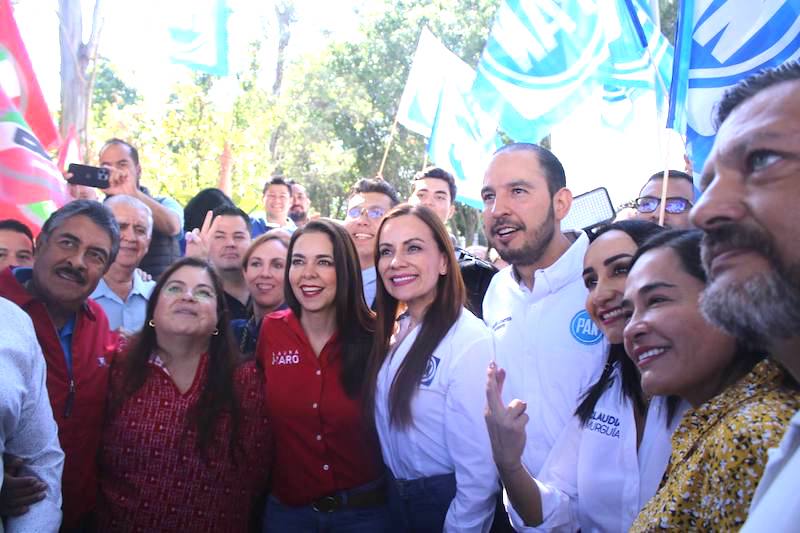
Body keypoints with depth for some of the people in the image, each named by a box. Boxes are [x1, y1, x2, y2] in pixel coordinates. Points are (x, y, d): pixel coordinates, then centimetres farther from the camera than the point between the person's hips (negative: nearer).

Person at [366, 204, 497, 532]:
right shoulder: (393, 330, 0)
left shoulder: (471, 342, -24)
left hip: (447, 503, -6)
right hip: (396, 496, 7)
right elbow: (387, 420, 8)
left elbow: (479, 475, -24)